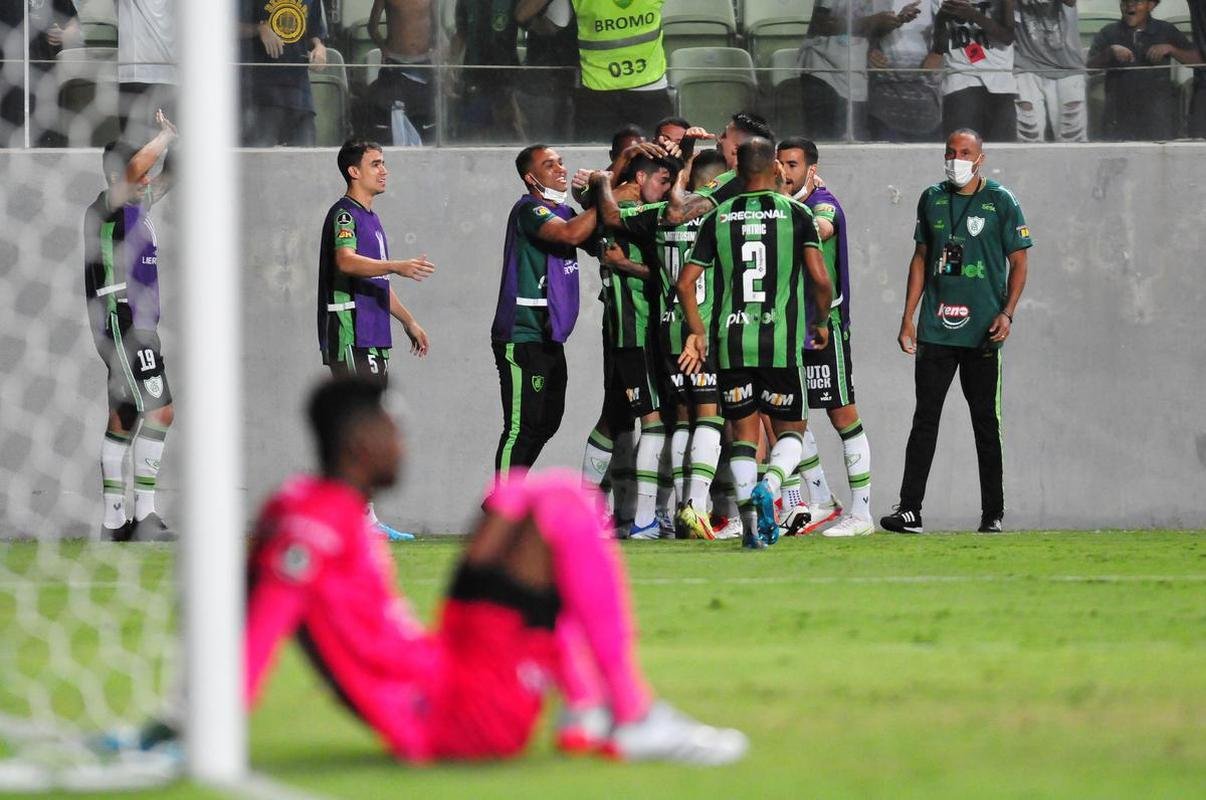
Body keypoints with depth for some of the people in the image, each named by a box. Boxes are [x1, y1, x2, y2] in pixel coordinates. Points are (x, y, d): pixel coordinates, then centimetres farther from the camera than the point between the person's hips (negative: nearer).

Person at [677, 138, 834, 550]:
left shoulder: (719, 217, 6)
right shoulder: (795, 213, 0)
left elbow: (686, 283, 4)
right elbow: (819, 277, -7)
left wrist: (697, 332, 16)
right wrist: (821, 322, 11)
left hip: (730, 341, 2)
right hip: (781, 341, -2)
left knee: (743, 433, 11)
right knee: (790, 429, 11)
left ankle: (750, 520, -1)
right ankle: (769, 486, -18)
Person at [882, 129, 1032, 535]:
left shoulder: (1001, 202, 0)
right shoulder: (932, 199, 10)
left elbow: (1018, 263, 1)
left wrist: (1007, 313, -12)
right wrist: (908, 317, 11)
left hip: (981, 332, -3)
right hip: (936, 329, 3)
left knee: (985, 419, 4)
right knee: (925, 417, -2)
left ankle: (993, 513, 11)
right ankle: (909, 510, -4)